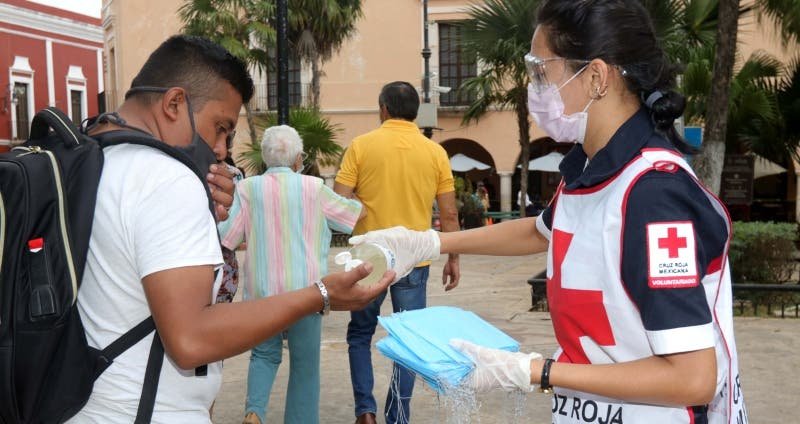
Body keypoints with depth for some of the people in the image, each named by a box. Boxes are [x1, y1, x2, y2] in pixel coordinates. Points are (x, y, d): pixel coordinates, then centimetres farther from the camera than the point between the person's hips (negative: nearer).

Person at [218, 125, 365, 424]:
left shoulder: (247, 188, -3)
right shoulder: (313, 188, -4)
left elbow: (225, 237, -4)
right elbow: (353, 213, 10)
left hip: (261, 289, 2)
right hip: (304, 289, -2)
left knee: (264, 353, 17)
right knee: (304, 361, 11)